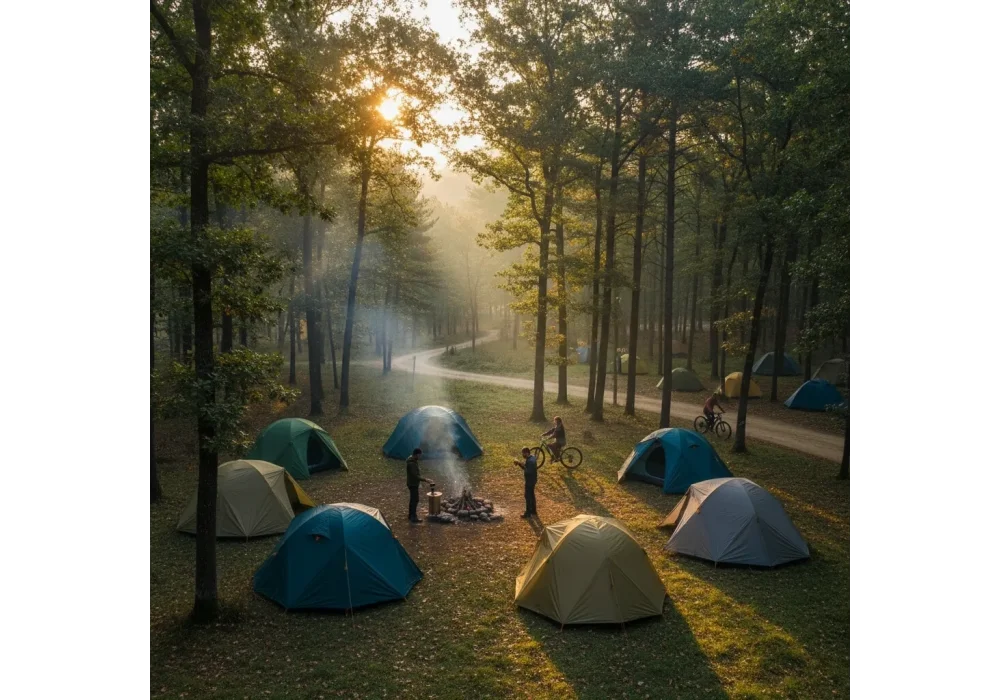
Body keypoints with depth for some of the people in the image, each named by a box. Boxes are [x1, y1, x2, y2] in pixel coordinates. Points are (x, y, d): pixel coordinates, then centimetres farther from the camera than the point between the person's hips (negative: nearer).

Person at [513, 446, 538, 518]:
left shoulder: (530, 461, -29)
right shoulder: (531, 457, 4)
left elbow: (528, 471, -32)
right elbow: (526, 468, 11)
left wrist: (523, 465, -24)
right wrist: (519, 463, -2)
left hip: (530, 481, -10)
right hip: (531, 480, 10)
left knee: (527, 496, 2)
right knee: (531, 495, 21)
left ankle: (528, 513, 12)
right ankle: (533, 510, 33)